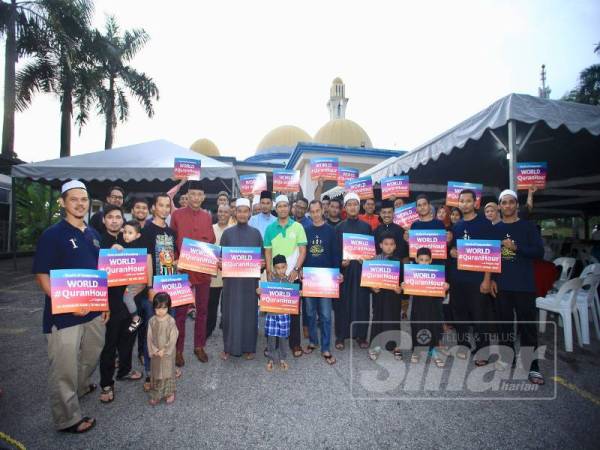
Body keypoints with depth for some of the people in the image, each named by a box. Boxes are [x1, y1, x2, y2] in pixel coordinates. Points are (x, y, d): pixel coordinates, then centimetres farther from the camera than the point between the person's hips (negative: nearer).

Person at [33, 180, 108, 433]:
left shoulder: (93, 234, 8)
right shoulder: (52, 234, -11)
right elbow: (42, 276, -14)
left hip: (94, 310, 7)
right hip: (64, 314, -6)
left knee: (91, 357, 23)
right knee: (64, 367, 6)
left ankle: (80, 388, 49)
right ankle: (67, 419, 24)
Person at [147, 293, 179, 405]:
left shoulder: (171, 321, -16)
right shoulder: (152, 321, -7)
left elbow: (173, 339, -14)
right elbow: (149, 337, -5)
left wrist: (164, 350, -16)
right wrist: (154, 350, -13)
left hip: (168, 353, -3)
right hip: (155, 353, 3)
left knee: (168, 372, 10)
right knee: (156, 373, 15)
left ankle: (169, 393, 28)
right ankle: (155, 395, 31)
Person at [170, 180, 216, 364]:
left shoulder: (208, 217, 7)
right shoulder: (176, 215, -2)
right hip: (183, 269, -3)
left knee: (202, 310, 11)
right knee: (180, 311, 7)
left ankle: (199, 346, 26)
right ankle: (178, 349, 21)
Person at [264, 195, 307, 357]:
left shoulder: (297, 226, 1)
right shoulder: (270, 228, 6)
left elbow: (303, 250, -1)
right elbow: (268, 251, 7)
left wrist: (296, 269, -11)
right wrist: (269, 271, -3)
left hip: (293, 275, -1)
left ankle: (295, 344, 16)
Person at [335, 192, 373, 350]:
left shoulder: (366, 226, 8)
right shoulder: (339, 227, 5)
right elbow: (334, 249, 3)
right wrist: (340, 262, -13)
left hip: (362, 268, 1)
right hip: (344, 268, -1)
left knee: (361, 301, 4)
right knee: (343, 301, 2)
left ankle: (361, 335, 17)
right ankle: (341, 335, 13)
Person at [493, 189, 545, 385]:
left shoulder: (528, 226, 1)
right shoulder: (494, 229, 8)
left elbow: (539, 252, -5)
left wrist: (516, 247, -17)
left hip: (524, 284, -3)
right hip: (501, 284, 3)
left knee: (527, 324, 0)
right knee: (504, 321, 11)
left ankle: (532, 366, 9)